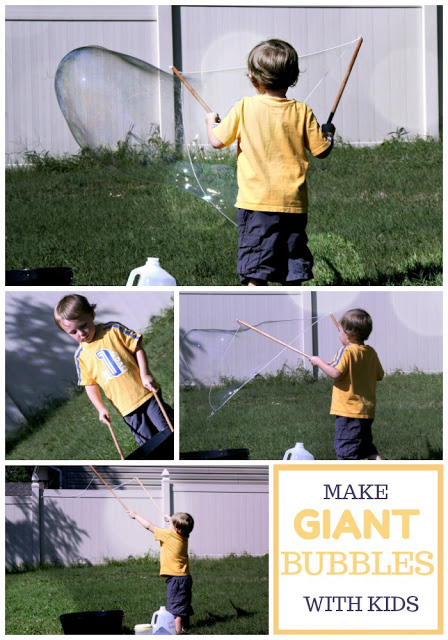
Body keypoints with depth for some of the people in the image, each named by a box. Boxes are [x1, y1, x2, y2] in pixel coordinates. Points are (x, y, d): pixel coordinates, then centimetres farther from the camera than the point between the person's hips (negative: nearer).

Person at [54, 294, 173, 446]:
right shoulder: (80, 356, 4)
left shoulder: (113, 330, -4)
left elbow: (137, 349, -2)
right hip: (126, 407, 2)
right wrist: (101, 408, -2)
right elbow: (90, 384, 9)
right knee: (148, 443, -2)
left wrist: (145, 375, -13)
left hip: (144, 392, -2)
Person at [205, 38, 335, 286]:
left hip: (256, 202, -2)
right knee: (292, 272, 10)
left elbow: (217, 141, 3)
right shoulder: (302, 112, 0)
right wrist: (328, 133, 26)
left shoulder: (244, 109, -5)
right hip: (294, 202, 2)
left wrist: (212, 122, 25)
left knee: (256, 274, -3)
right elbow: (321, 150, 4)